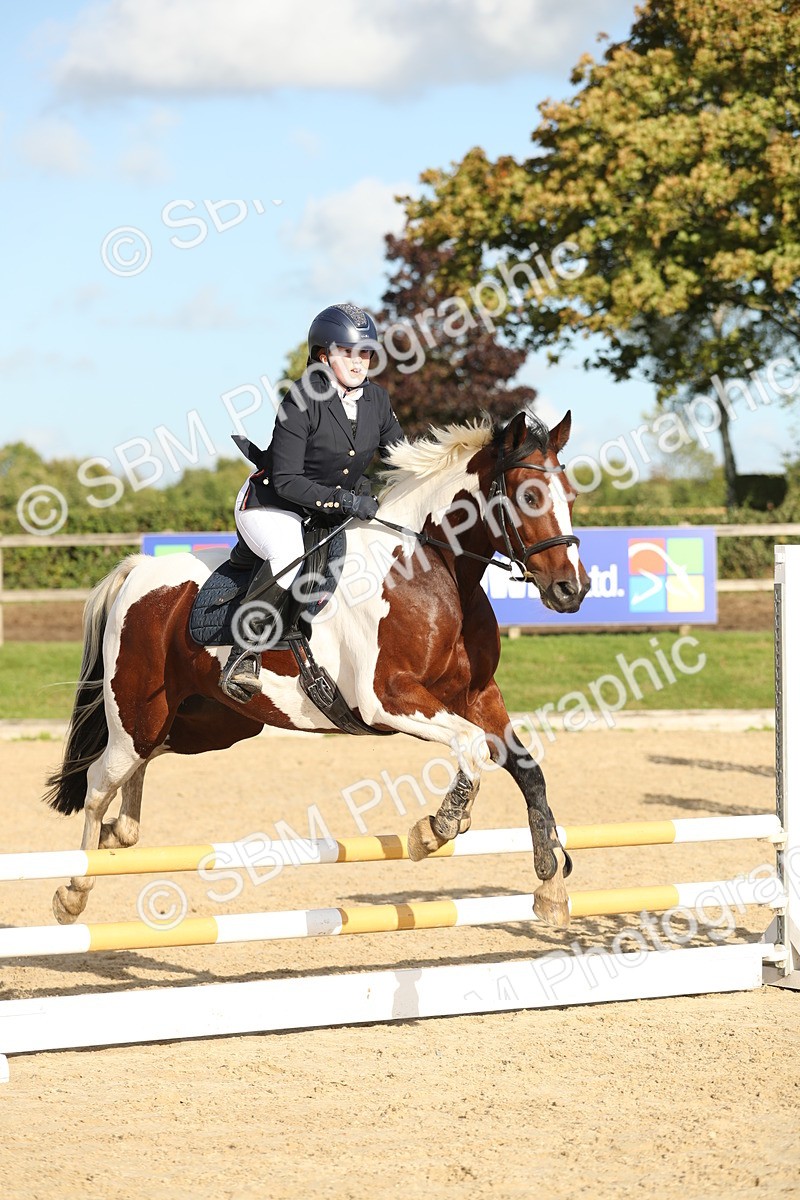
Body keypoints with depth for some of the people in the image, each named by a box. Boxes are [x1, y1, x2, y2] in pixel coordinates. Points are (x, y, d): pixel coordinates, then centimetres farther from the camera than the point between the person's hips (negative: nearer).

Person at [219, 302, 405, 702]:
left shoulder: (375, 400, -2)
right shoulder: (302, 402, -22)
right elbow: (287, 481, -24)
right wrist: (344, 500, -32)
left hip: (341, 505, 8)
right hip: (272, 506, -8)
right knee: (289, 555, -38)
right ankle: (244, 653, -27)